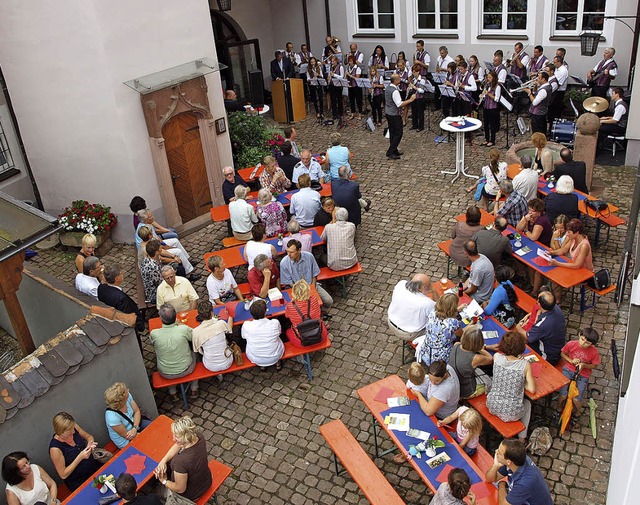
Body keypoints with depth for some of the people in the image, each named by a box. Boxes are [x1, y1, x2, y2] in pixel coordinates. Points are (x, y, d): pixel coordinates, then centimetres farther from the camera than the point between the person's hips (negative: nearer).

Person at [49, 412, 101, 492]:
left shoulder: (74, 427, -10)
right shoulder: (55, 448, -24)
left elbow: (89, 436, 10)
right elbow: (63, 475, -16)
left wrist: (90, 444, -13)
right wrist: (80, 457, -26)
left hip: (94, 466, 6)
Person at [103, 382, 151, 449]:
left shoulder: (127, 396, -22)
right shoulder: (112, 417, -37)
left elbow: (137, 411, -6)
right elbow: (127, 436, -23)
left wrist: (135, 428, -23)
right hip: (126, 442, -6)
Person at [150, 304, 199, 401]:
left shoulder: (154, 334, -25)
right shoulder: (184, 329, -27)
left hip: (166, 374, 0)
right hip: (186, 370, 0)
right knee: (193, 353, 30)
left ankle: (173, 393, 37)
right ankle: (194, 390, 38)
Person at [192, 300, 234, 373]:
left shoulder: (195, 332, -18)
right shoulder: (221, 323, -18)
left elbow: (197, 350, -2)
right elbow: (229, 328, 8)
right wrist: (230, 316, 28)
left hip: (211, 367, 0)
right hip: (227, 364, 0)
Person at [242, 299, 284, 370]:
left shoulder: (246, 326, -25)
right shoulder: (275, 323, -25)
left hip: (255, 360, 0)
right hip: (275, 357, 0)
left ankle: (262, 365, 33)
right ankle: (277, 363, 35)